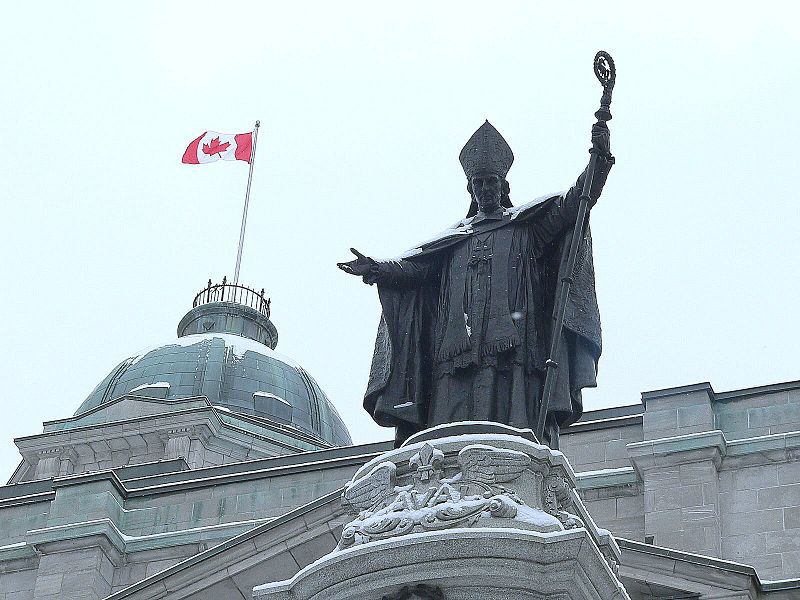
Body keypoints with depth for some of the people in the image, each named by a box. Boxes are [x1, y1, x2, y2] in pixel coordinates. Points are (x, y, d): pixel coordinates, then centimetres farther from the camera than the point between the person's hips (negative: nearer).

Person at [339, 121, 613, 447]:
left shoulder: (527, 224, 17)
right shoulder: (453, 237, 27)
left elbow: (572, 203, 3)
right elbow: (415, 264, 16)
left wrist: (598, 162, -13)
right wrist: (376, 269, -4)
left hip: (511, 346, -3)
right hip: (457, 352, 3)